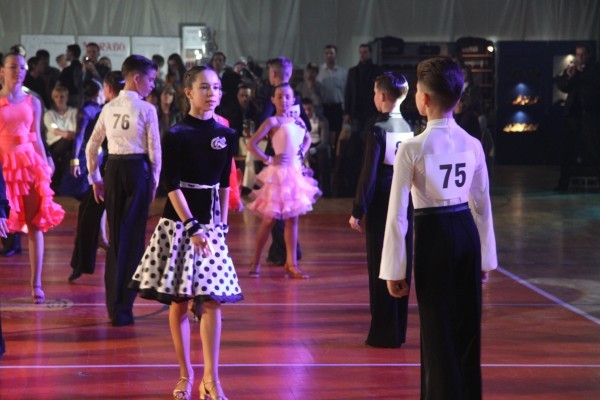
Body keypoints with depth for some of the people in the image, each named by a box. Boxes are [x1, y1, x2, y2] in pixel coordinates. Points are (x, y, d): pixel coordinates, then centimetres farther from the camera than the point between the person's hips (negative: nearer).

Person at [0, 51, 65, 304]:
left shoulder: (33, 103, 9)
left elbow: (36, 138, 12)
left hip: (29, 162, 2)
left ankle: (36, 284, 2)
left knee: (35, 224, -1)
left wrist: (45, 166, 8)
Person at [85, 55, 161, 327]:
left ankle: (113, 303, 23)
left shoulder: (109, 108, 8)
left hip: (113, 170, 5)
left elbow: (91, 146, 11)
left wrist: (95, 178, 20)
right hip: (138, 169, -5)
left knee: (115, 235, 15)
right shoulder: (146, 109, -7)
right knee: (133, 237, -1)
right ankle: (122, 308, -1)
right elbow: (154, 149, -7)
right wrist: (154, 180, 6)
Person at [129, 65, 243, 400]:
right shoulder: (176, 135, -7)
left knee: (212, 300, -3)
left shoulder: (226, 135, 7)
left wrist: (223, 224, 10)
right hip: (179, 221, -3)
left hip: (211, 221, 4)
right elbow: (173, 185, -11)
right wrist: (192, 227, -17)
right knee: (179, 301, 3)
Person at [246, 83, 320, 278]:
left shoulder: (297, 121, 8)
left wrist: (302, 154, 12)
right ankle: (255, 263, 12)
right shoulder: (272, 121, -9)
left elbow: (307, 138, 28)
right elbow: (251, 144, -16)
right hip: (278, 173, -6)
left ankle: (291, 264, 11)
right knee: (269, 220, 1)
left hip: (295, 173, 6)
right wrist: (268, 160, -13)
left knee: (292, 219, 6)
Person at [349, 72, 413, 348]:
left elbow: (368, 175, -13)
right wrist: (409, 202, 17)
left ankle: (383, 333, 3)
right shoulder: (409, 129, 5)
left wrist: (357, 211, -8)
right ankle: (398, 331, 19)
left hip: (381, 208, -6)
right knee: (402, 267, 11)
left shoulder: (378, 130, -12)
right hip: (405, 206, 6)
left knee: (380, 269, 0)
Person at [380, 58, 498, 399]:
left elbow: (398, 213, -13)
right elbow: (482, 205, 8)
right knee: (467, 326, 16)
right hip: (467, 233, 5)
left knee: (439, 331, 5)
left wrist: (394, 270, -6)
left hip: (433, 235, -5)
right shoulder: (473, 145, 0)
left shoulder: (412, 148, -14)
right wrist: (486, 257, 17)